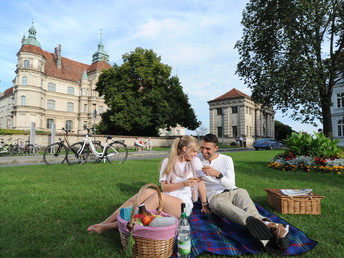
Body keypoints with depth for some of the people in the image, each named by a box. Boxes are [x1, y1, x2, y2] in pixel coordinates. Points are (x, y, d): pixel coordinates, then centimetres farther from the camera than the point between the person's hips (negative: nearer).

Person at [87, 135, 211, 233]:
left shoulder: (195, 161, 3)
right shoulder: (167, 162, 4)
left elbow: (200, 182, 7)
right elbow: (164, 187, -2)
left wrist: (205, 206, 10)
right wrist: (183, 184, -15)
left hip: (184, 206, -1)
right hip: (164, 201, 2)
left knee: (157, 196, -34)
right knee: (148, 191, -33)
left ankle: (114, 225, -35)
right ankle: (104, 223, -31)